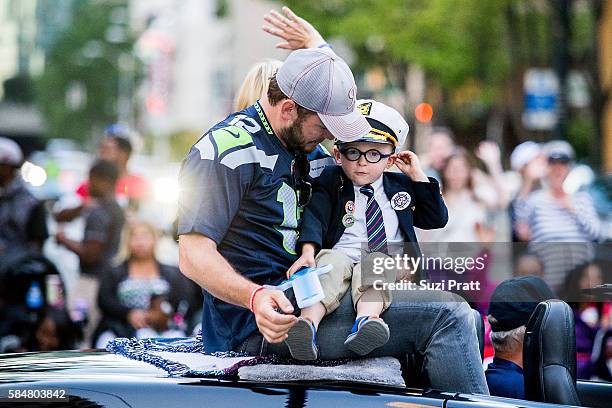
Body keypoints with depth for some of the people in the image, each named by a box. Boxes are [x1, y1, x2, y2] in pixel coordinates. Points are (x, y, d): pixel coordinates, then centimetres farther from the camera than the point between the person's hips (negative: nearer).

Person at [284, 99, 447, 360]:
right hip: (342, 255, -1)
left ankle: (366, 320, -62)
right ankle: (308, 323, -58)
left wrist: (418, 176, 10)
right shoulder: (330, 182, 12)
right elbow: (314, 217, -4)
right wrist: (308, 251, -23)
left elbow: (437, 218, 17)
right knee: (332, 261, -33)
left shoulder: (400, 186, 20)